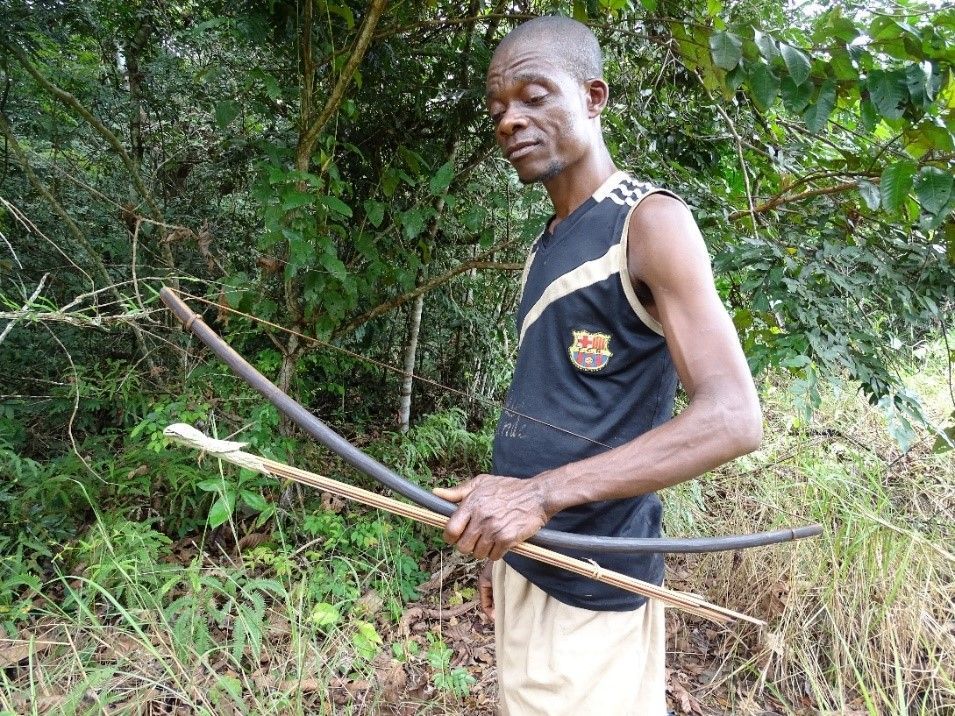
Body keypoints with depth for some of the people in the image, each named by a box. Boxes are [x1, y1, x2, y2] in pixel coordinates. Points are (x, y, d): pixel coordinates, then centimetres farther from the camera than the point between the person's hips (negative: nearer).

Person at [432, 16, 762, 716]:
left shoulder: (648, 221, -13)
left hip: (594, 583, -7)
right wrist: (499, 534, 16)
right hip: (524, 561, 7)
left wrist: (542, 492, -31)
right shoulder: (547, 246, 10)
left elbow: (732, 418, -24)